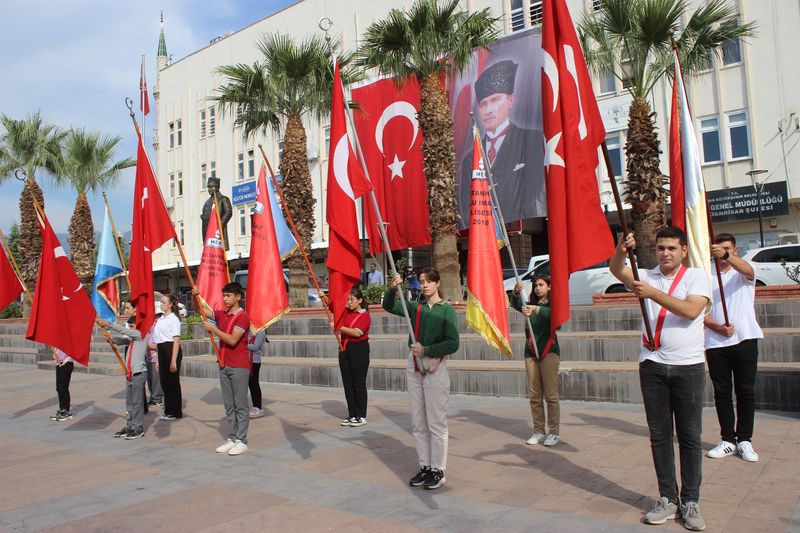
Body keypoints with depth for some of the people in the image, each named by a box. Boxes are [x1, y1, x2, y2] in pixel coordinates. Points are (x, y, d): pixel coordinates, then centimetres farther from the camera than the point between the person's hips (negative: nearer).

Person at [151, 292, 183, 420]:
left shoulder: (173, 319, -9)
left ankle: (175, 412, 10)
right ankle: (168, 411, 22)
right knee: (164, 382, 11)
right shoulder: (161, 319, 14)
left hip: (171, 350, -8)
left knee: (172, 382, 0)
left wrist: (174, 360, -18)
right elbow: (158, 339, 17)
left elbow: (176, 340, -14)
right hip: (161, 351, 8)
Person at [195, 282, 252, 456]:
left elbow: (232, 340, -19)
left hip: (239, 367, -7)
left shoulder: (242, 317, -12)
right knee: (229, 405, 11)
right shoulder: (222, 314, 11)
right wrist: (196, 297, -3)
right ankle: (231, 438, 17)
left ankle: (242, 441, 3)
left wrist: (213, 329, -16)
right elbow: (202, 310, 16)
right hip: (224, 366, 7)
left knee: (240, 405, -1)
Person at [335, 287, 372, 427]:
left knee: (359, 383, -1)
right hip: (344, 349, 7)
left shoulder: (364, 315, -10)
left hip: (359, 350, -7)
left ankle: (361, 416, 8)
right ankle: (352, 415, 18)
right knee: (347, 383, 10)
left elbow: (357, 332, -22)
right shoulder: (345, 311, 10)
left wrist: (339, 327, -24)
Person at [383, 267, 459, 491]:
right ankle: (425, 467, 22)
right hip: (414, 366, 5)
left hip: (435, 368, -5)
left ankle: (438, 471, 11)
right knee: (418, 422, 11)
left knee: (436, 422, 1)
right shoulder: (415, 307, 9)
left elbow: (453, 343, -12)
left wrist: (426, 350, -19)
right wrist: (392, 288, -14)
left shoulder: (446, 310, -5)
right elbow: (389, 306, 4)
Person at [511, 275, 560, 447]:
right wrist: (516, 292, -26)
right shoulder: (530, 305, 15)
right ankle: (538, 431, 12)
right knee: (534, 395, 5)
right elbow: (516, 304, -5)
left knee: (551, 395, -5)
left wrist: (536, 309, -40)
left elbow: (553, 315, -21)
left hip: (548, 351, -4)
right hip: (531, 352, 4)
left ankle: (554, 433, 1)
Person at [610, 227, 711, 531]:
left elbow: (691, 311, -15)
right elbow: (617, 270, -11)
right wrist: (622, 250, -32)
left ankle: (691, 501, 14)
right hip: (653, 366, 3)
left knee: (690, 436, 4)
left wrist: (653, 294, -24)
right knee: (659, 435, 7)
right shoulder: (646, 277, 9)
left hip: (689, 367, -2)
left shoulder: (697, 277, 2)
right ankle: (668, 498, 16)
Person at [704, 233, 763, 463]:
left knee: (746, 391, 3)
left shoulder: (744, 273, 6)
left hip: (745, 339, -1)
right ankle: (728, 440, 13)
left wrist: (726, 256, -40)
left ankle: (744, 440, 12)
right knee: (722, 392, 5)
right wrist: (718, 327, -14)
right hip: (715, 343, 1)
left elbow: (747, 269, -20)